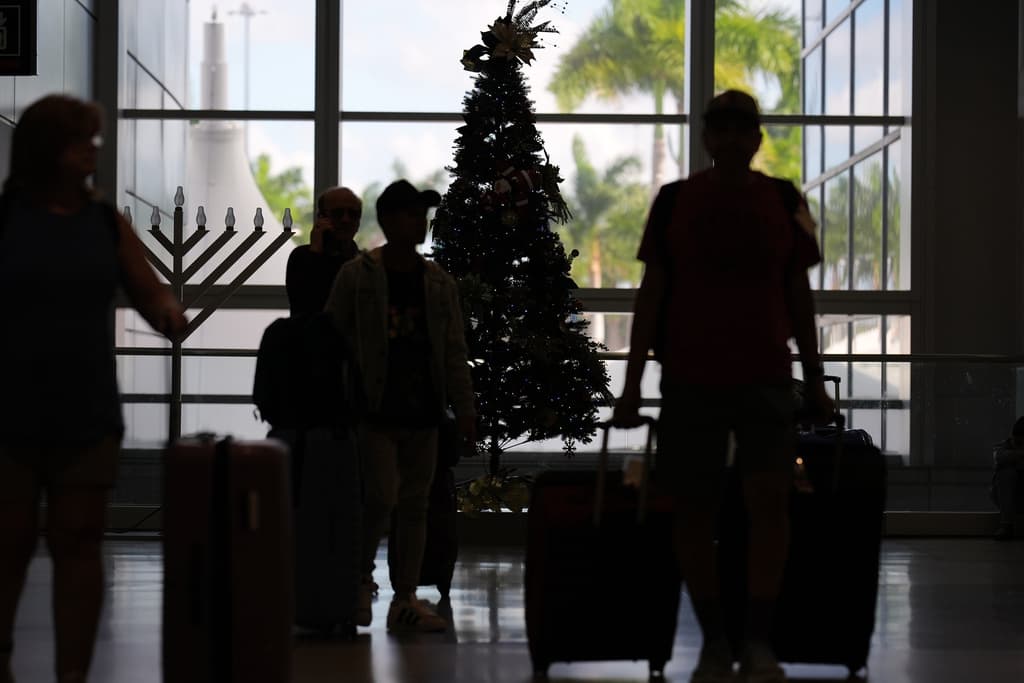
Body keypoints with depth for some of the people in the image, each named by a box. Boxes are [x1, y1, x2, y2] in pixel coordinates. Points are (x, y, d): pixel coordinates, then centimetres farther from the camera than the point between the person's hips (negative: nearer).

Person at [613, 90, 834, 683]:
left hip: (765, 374, 0)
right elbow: (651, 293, 3)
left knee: (770, 496, -14)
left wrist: (816, 381, 9)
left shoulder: (784, 201, 5)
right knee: (694, 508, 4)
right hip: (691, 376, 0)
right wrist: (632, 385, -1)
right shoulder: (675, 201, 1)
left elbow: (800, 295, 10)